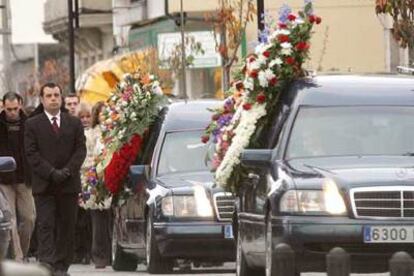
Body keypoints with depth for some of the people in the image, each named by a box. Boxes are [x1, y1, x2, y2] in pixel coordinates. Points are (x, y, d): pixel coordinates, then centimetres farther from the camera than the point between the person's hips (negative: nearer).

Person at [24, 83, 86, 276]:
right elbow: (32, 153, -3)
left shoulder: (74, 123, 12)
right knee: (45, 225, -10)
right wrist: (51, 172, -14)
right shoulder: (32, 124, 5)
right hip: (44, 185, -3)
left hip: (69, 183, 3)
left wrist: (68, 170, -11)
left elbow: (81, 150, 5)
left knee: (67, 226, 4)